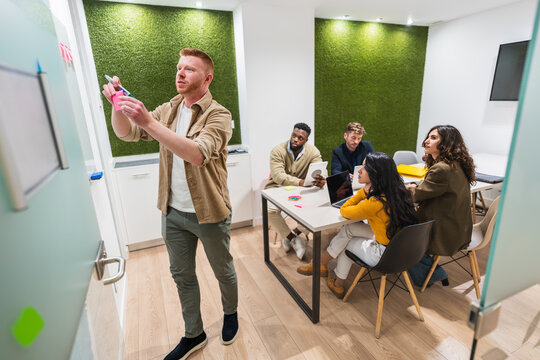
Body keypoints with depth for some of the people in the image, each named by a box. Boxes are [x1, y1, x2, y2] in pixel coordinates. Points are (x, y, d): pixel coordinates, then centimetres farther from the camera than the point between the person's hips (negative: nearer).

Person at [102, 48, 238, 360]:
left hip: (209, 213, -5)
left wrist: (149, 121, -35)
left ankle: (230, 314, 48)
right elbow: (126, 133, 5)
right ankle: (194, 335, 43)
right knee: (182, 275, 19)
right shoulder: (168, 110, 6)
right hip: (173, 212, 6)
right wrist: (118, 105, -14)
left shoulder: (218, 115, -15)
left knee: (223, 271, 17)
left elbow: (198, 154, -32)